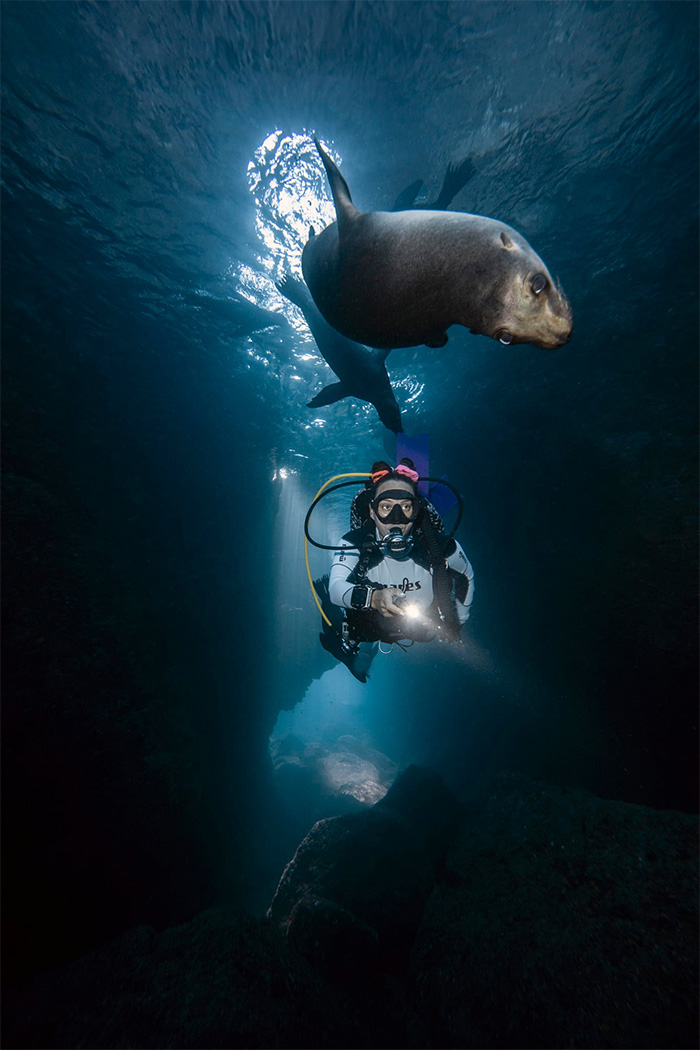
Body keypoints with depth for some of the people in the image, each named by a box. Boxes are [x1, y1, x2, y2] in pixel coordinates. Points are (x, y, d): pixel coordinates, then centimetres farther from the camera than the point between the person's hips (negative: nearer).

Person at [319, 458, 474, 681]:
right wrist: (372, 597, -58)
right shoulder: (354, 544, -21)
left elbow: (466, 577, 3)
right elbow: (335, 588, -37)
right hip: (373, 644, 0)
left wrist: (456, 625, 8)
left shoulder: (438, 545, -19)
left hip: (429, 644, 1)